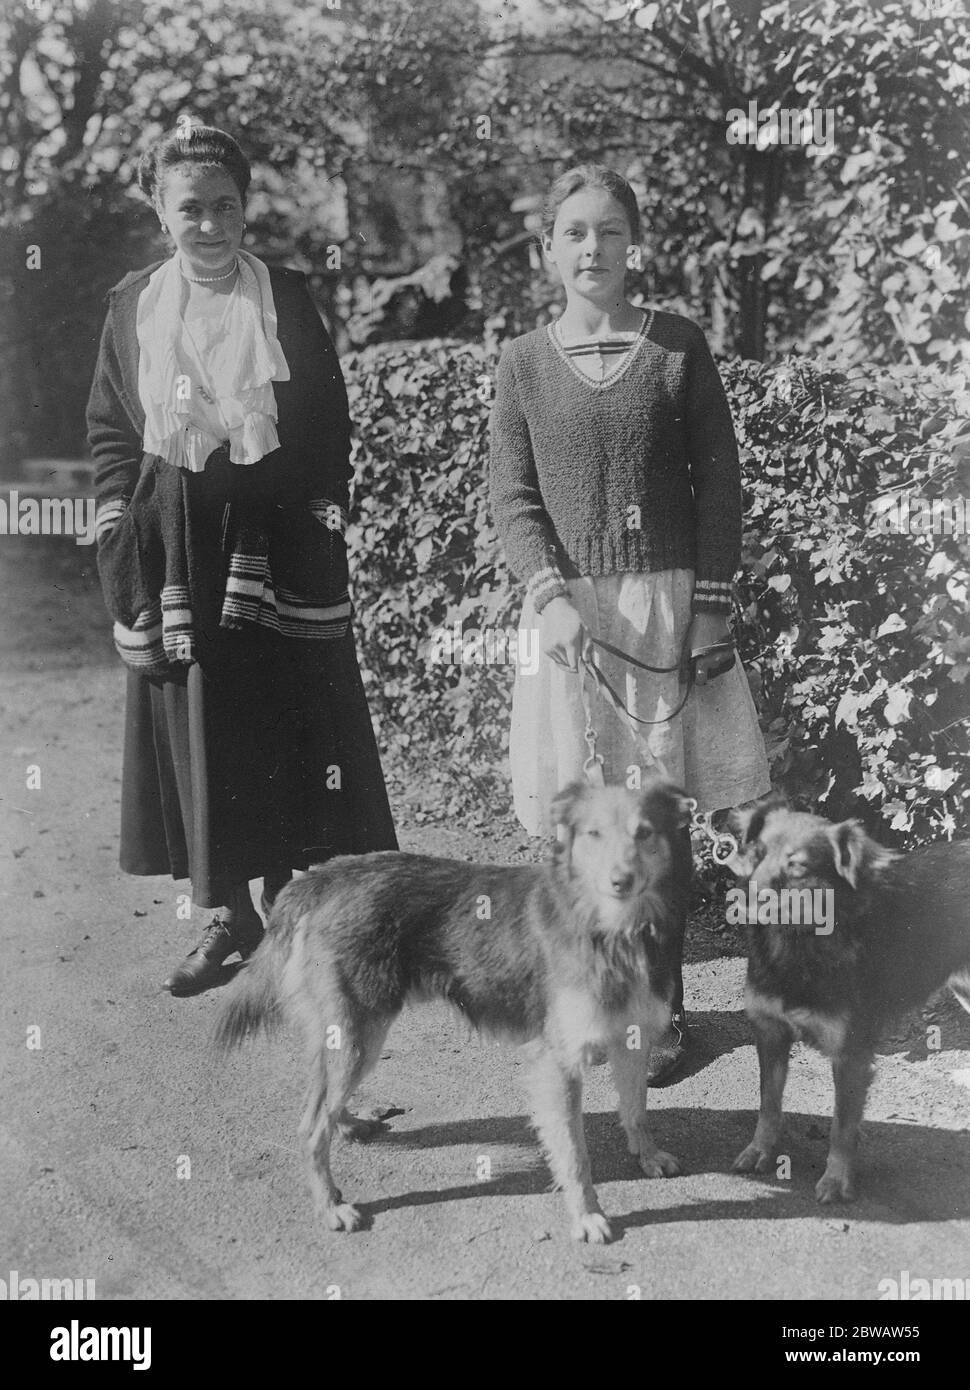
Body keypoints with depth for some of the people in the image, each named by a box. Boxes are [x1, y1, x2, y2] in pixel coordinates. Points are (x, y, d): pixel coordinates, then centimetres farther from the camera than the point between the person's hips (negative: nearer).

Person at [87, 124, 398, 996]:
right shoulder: (132, 307, 6)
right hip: (174, 547, 2)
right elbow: (110, 433, 10)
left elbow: (328, 431, 2)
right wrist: (121, 538, 1)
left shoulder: (286, 300, 1)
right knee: (192, 723, 4)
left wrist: (320, 531, -6)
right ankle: (230, 914, 15)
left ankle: (283, 893, 15)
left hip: (277, 537, -2)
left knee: (288, 719, 1)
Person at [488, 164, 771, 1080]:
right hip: (567, 603, 1)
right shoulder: (524, 361, 6)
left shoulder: (678, 347, 3)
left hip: (667, 601, -1)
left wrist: (712, 609, -2)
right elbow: (511, 498, 5)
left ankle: (662, 1005, 11)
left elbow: (718, 483, 4)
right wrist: (550, 595, -11)